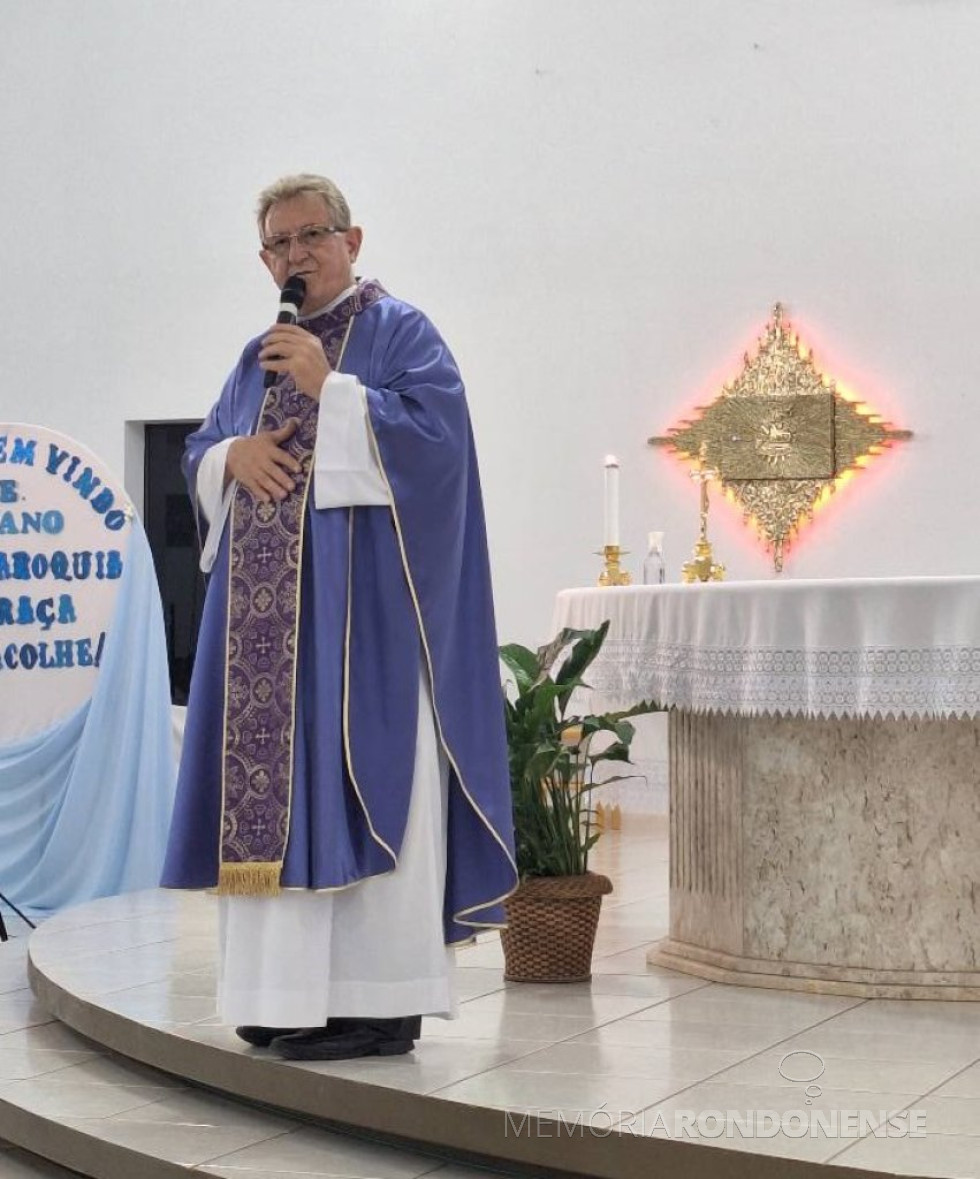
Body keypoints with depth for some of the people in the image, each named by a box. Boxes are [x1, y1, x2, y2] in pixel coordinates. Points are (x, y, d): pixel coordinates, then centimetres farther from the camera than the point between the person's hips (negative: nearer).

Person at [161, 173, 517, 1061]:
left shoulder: (400, 332, 1)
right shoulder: (262, 353, 22)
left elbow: (436, 432, -13)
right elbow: (200, 452, 19)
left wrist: (331, 387, -14)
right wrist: (234, 456, -3)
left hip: (360, 605, -7)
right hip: (270, 611, 7)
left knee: (357, 785, -11)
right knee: (275, 786, 4)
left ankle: (378, 998, -8)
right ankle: (293, 989, 10)